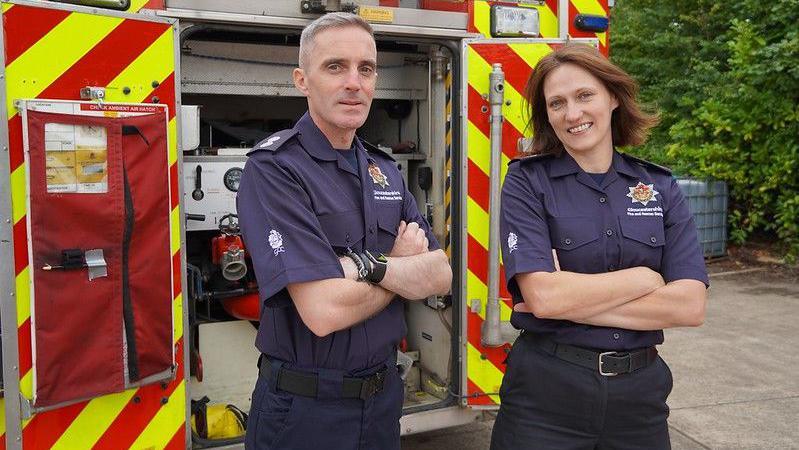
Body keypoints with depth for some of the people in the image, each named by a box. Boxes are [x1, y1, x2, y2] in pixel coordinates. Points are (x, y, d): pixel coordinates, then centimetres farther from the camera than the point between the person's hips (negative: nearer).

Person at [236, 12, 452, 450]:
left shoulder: (384, 170, 5)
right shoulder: (273, 169, -18)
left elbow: (441, 276, -2)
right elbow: (324, 310, -27)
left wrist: (370, 265, -21)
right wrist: (405, 268, -10)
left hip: (385, 395, 6)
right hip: (305, 409, -6)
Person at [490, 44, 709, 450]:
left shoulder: (661, 188, 1)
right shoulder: (527, 182, -8)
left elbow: (690, 306, -9)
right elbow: (542, 296, -20)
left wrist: (573, 302, -16)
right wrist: (643, 278, -9)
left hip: (640, 390, 3)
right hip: (545, 390, -3)